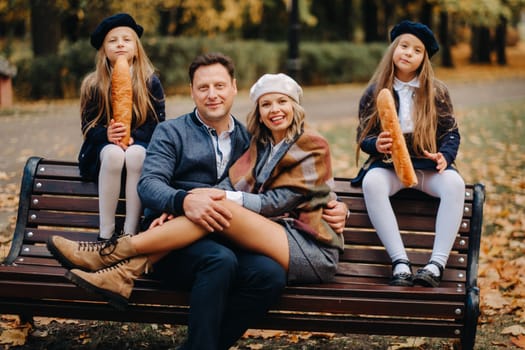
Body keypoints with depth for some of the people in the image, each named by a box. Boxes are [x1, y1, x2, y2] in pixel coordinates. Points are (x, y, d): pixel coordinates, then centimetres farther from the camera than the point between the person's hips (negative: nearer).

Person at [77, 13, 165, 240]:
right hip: (104, 147, 0)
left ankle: (131, 233, -37)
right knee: (113, 154, -36)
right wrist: (107, 134, -23)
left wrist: (133, 138, -22)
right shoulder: (93, 85, 3)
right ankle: (105, 234, -34)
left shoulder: (150, 82, 1)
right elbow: (88, 126, 1)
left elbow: (158, 123, -2)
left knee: (135, 154, -37)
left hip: (141, 145, 0)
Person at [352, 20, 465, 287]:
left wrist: (445, 155, -16)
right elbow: (363, 137, 4)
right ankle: (400, 263, -40)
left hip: (428, 165, 0)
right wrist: (377, 145, -20)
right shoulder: (374, 92, 5)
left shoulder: (436, 91, 5)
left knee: (454, 183, -34)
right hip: (389, 164, 0)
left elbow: (451, 132, 7)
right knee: (372, 182, -36)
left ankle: (436, 265, -38)